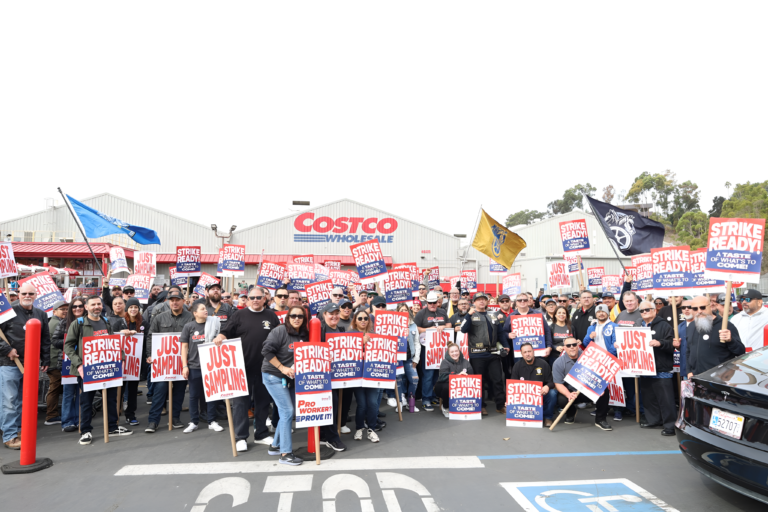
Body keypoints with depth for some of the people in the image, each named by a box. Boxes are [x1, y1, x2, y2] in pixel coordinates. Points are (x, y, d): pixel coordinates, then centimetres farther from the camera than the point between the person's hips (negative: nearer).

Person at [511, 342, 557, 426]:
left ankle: (548, 417, -5)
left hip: (541, 394, -1)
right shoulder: (517, 366, 3)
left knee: (552, 393, -30)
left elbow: (552, 381, 0)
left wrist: (547, 386, -26)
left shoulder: (543, 364, -2)